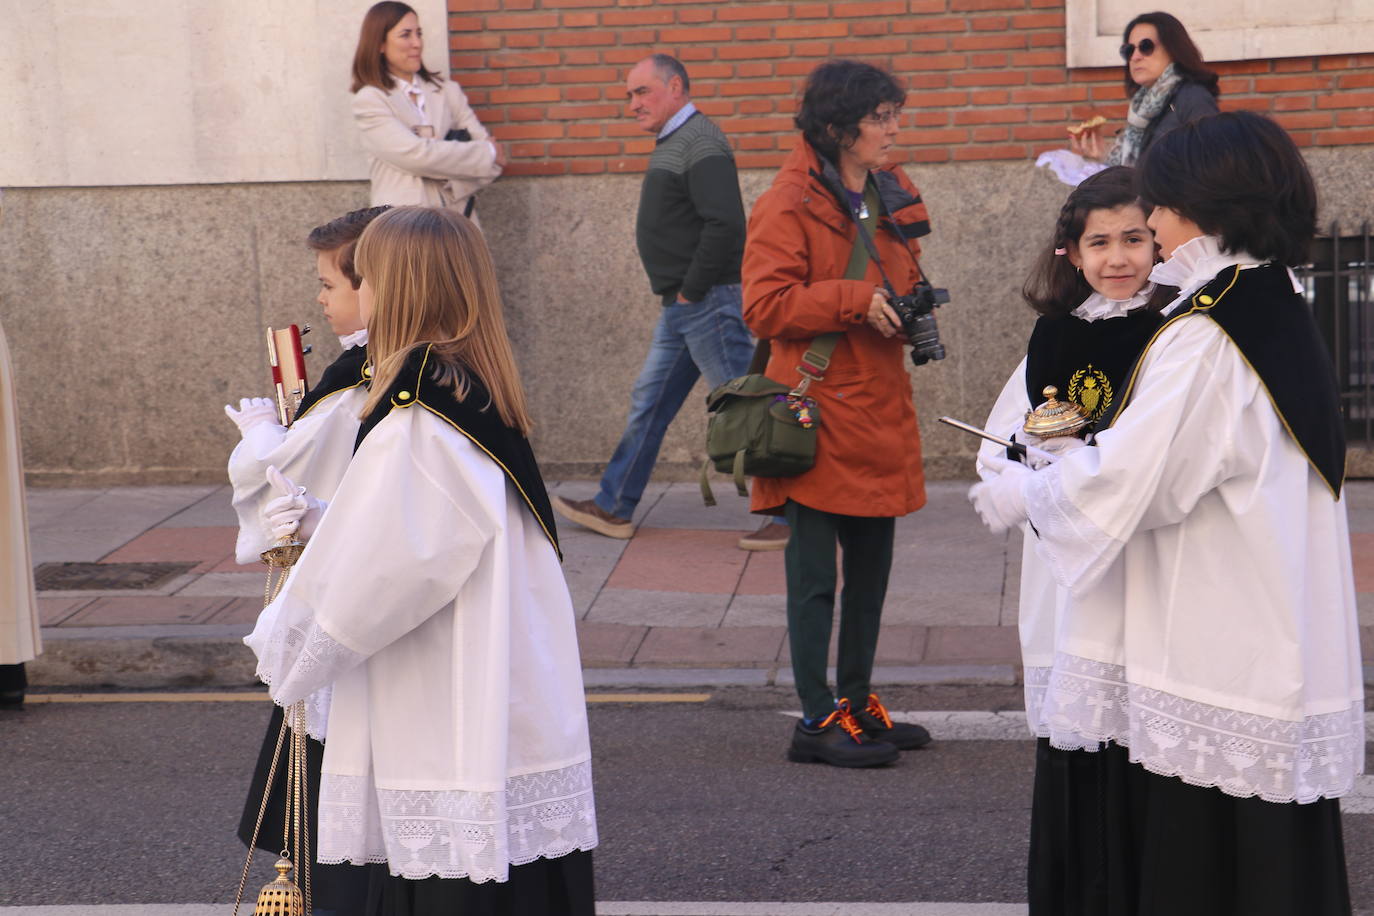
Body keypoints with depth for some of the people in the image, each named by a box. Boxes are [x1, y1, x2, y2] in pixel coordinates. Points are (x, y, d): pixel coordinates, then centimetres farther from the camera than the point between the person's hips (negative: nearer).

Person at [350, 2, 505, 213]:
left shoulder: (447, 91, 15)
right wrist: (488, 153, -4)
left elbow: (483, 142, 9)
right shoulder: (369, 101, 2)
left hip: (457, 210, 4)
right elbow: (414, 154, -9)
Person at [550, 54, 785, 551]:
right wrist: (681, 292, 13)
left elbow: (725, 224, -27)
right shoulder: (673, 142, 15)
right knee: (649, 402, 14)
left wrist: (692, 289, -19)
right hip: (683, 305, 10)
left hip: (708, 302, -10)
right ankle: (614, 508, 22)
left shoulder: (700, 143, -16)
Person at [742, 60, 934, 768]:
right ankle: (817, 721, 5)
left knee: (871, 568, 15)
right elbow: (764, 307, -18)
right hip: (820, 414, -8)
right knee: (815, 576, -2)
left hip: (880, 406, 8)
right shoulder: (789, 205, -12)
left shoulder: (890, 195, 13)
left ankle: (858, 703, 27)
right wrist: (854, 299, -21)